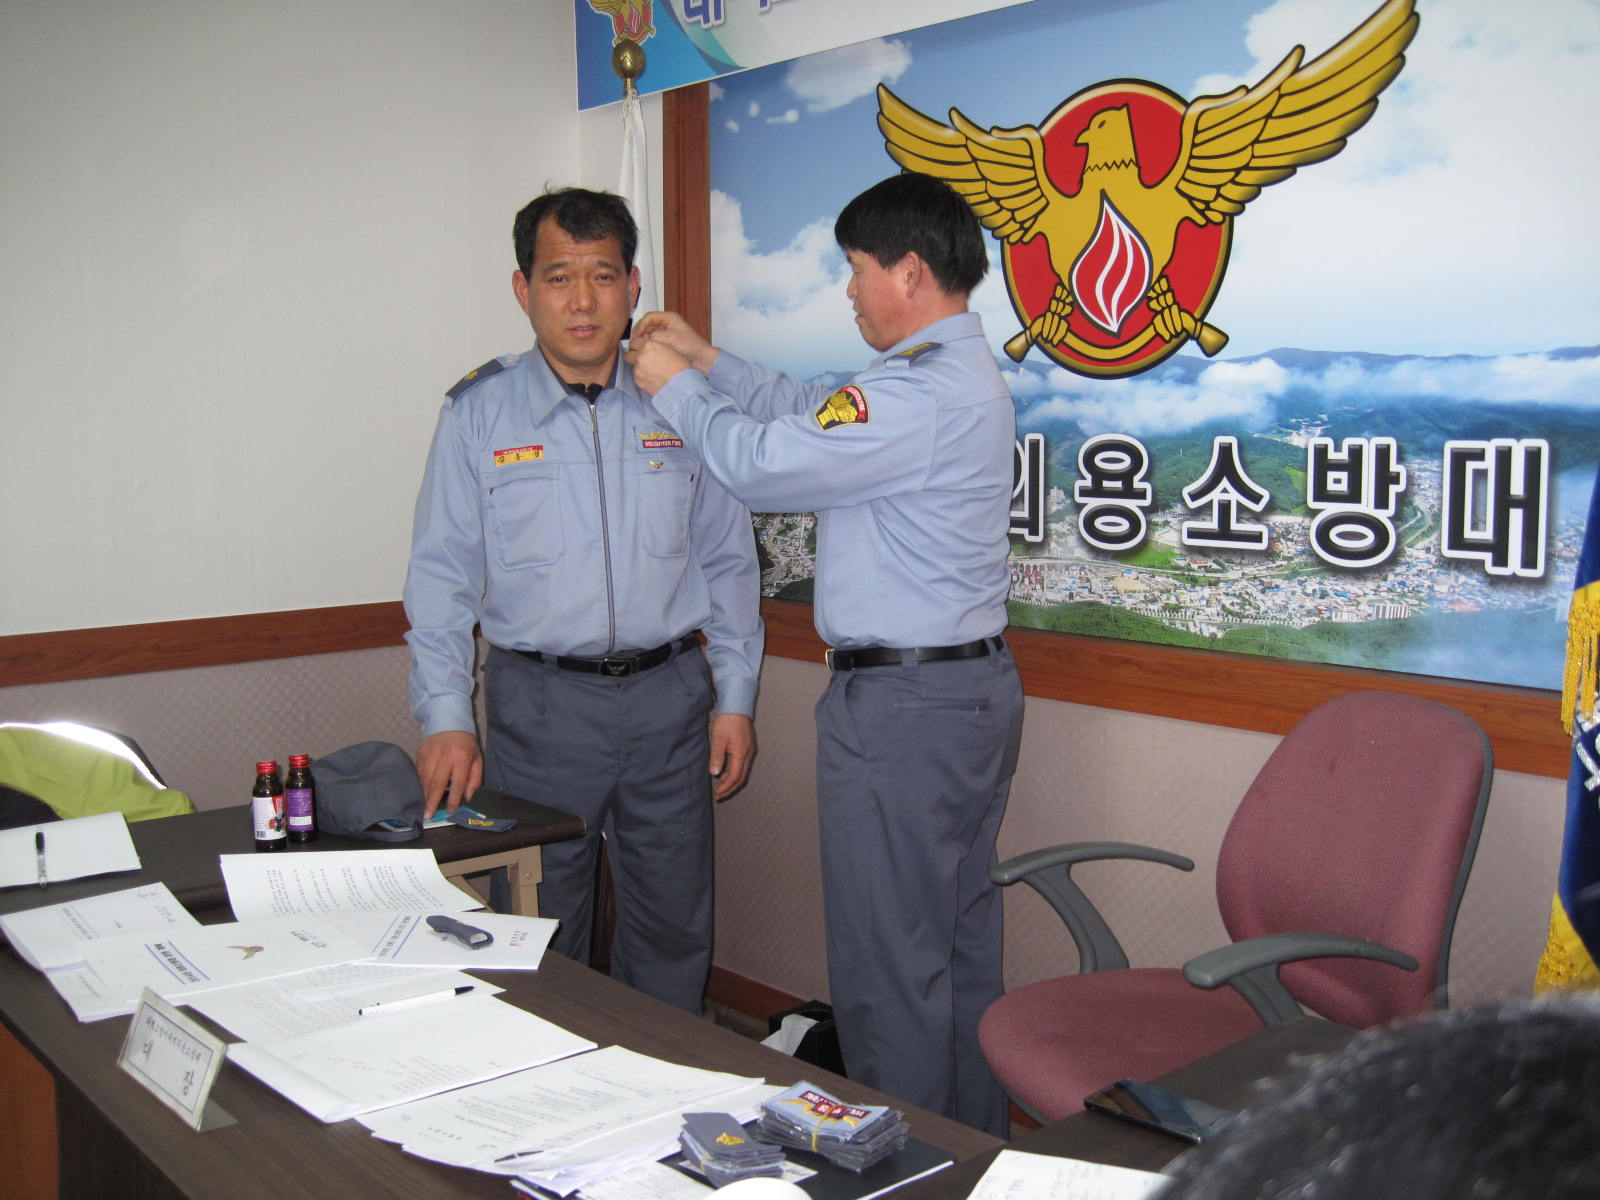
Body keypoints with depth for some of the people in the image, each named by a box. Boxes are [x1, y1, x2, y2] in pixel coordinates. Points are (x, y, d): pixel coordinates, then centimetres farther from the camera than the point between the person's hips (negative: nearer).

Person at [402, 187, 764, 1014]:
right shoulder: (479, 412, 0)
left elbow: (728, 564, 9)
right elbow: (442, 574, 0)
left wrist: (735, 700, 5)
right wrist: (445, 718, -8)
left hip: (667, 696, 2)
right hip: (539, 704, -1)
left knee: (673, 928, 12)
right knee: (538, 936, 8)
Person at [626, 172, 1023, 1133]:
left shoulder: (922, 392, -21)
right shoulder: (964, 372, 13)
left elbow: (764, 463, -20)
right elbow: (816, 413, 23)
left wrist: (677, 388, -3)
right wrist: (709, 360, 21)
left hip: (901, 703, -11)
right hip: (977, 686, 11)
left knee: (887, 964, 1)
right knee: (964, 940, 19)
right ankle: (974, 1149, 33)